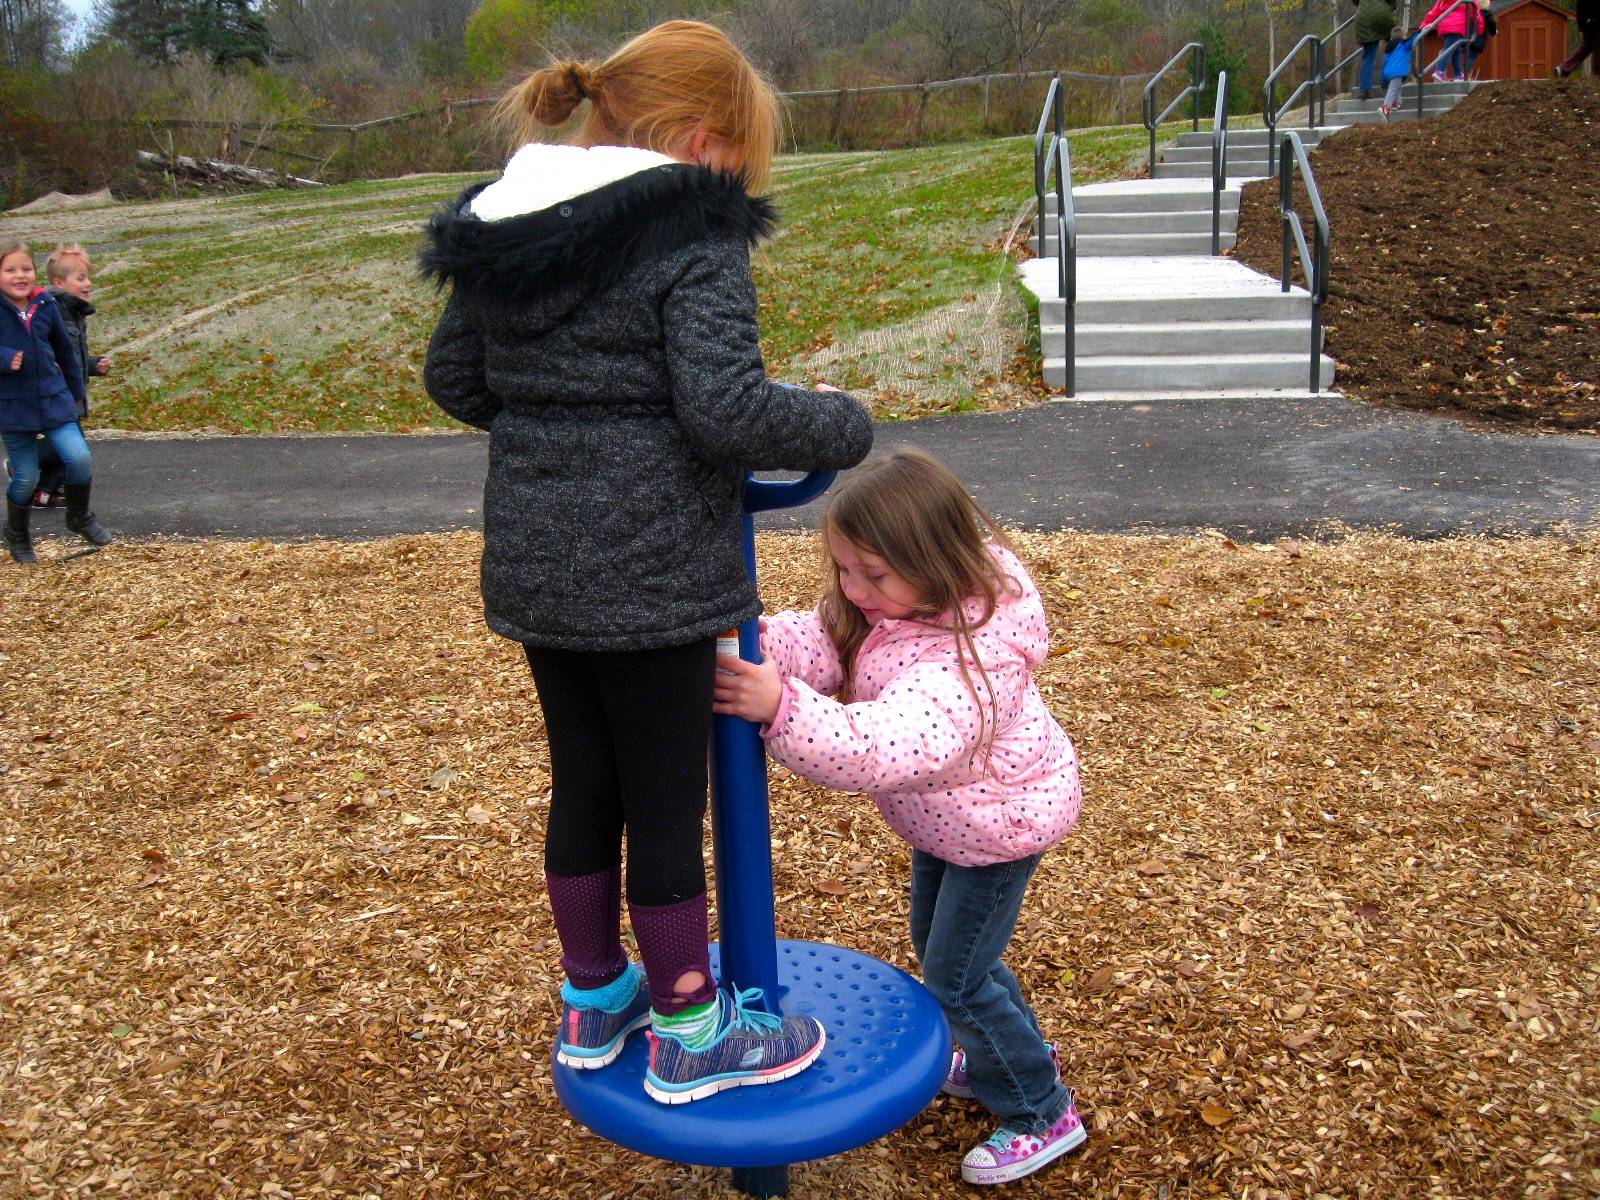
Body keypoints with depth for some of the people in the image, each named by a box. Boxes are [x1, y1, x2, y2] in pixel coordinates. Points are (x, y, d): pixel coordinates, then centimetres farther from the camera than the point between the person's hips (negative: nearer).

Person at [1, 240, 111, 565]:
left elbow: (65, 351, 12)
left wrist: (76, 393, 19)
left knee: (79, 458, -13)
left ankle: (79, 517, 16)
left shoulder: (46, 305, -1)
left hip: (54, 400, 2)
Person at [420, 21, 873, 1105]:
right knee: (666, 802, 7)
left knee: (582, 782, 20)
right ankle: (689, 1038, 24)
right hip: (647, 574, -7)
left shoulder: (499, 224, 8)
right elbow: (727, 409, -22)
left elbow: (454, 378, 14)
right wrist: (845, 426, -7)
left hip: (533, 564, 7)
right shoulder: (692, 234, -15)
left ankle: (595, 1004, 37)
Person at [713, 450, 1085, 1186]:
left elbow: (893, 745, -52)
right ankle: (996, 1059, 47)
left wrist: (782, 709, -61)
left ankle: (1042, 1114, 21)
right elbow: (826, 642, -14)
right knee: (937, 941, 24)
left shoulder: (970, 654, -40)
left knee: (955, 977, 1)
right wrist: (760, 644, -35)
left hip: (998, 822, -9)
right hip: (946, 815, 9)